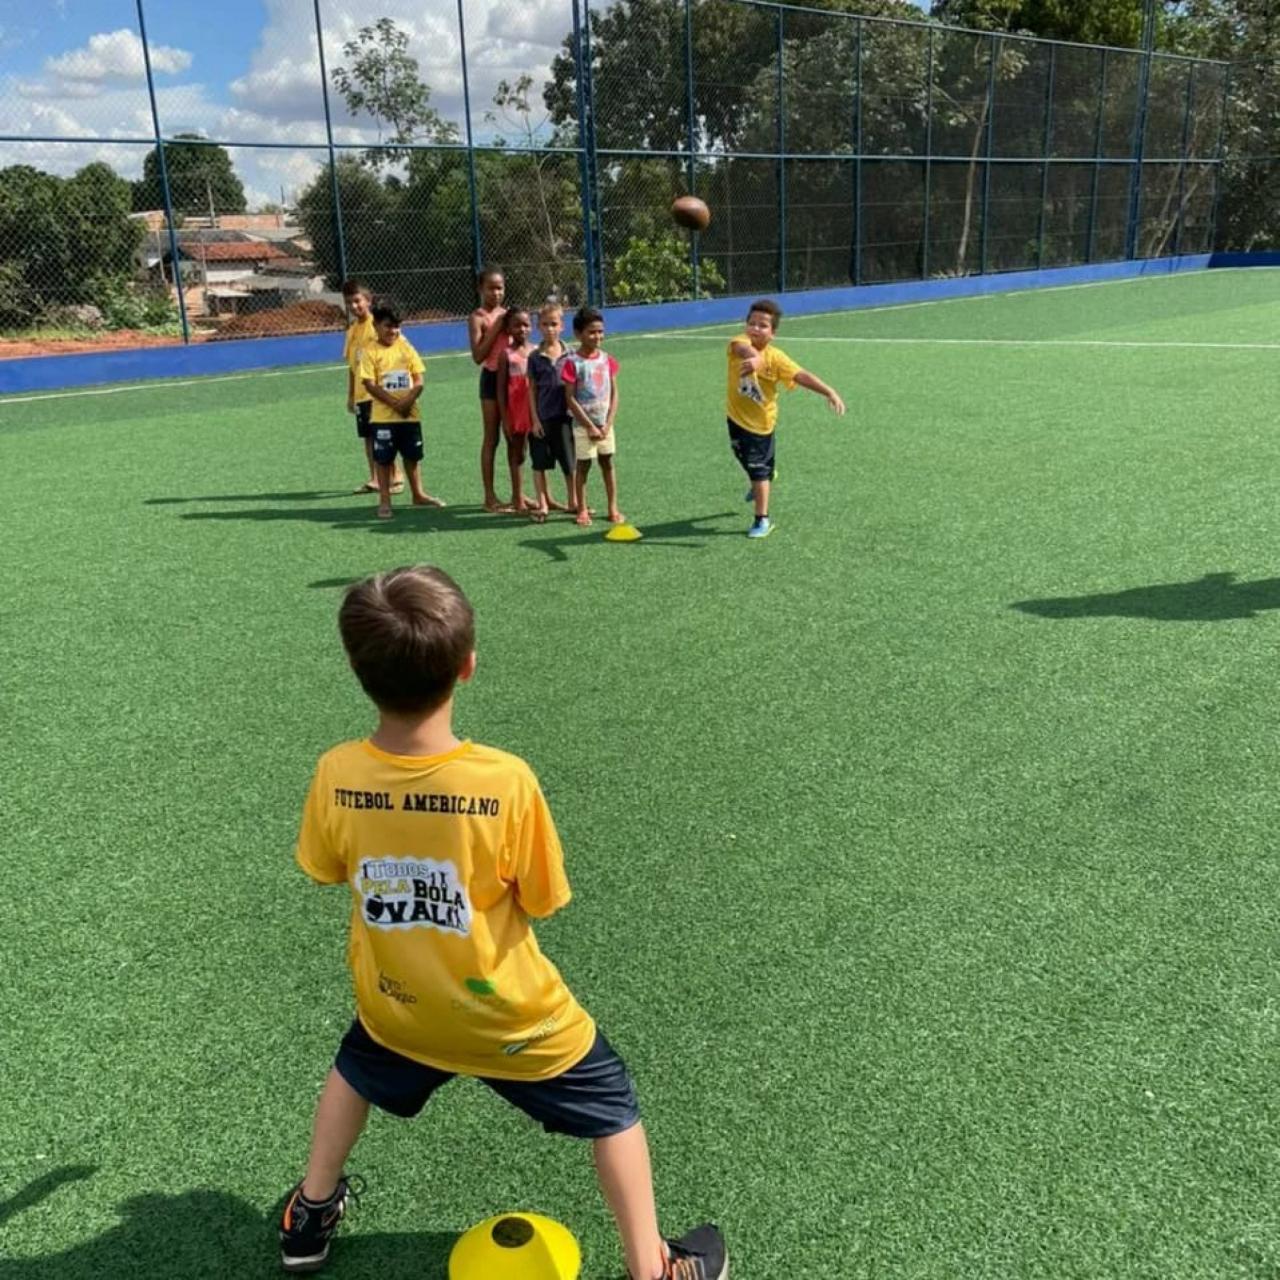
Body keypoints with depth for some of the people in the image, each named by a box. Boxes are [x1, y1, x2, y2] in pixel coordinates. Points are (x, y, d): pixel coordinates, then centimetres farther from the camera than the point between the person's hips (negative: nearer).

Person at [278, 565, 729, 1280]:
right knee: (612, 1105, 20)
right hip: (507, 1015, -3)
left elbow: (329, 871, -1)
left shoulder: (336, 776, -22)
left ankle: (311, 1216, 53)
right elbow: (542, 902, -16)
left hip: (395, 1004, 4)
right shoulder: (506, 780, -31)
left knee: (357, 1070, 36)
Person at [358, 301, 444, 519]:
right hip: (383, 416, -3)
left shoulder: (406, 347, 5)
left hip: (410, 413, 3)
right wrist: (395, 403, -18)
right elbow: (370, 384, -12)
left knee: (413, 455, 14)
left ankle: (418, 494, 29)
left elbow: (419, 380, 2)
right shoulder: (370, 352, -5)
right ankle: (384, 500, 12)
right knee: (383, 459, 3)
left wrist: (408, 401, -15)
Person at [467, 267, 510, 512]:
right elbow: (478, 356, -18)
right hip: (492, 378, -6)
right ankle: (490, 497, 4)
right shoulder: (477, 318, -8)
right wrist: (496, 328, -19)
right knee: (491, 439, -1)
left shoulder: (505, 313, 10)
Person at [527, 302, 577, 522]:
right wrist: (535, 419, -5)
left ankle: (572, 501, 20)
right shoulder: (535, 357, -1)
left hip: (564, 416, 1)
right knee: (540, 463, 4)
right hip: (542, 418, -1)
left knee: (570, 462, 6)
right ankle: (543, 503, 14)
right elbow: (532, 390, 0)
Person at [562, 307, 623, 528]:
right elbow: (570, 399, -13)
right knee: (583, 465, 2)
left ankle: (613, 508, 15)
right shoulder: (572, 362, -11)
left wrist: (608, 424, -7)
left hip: (605, 424, 4)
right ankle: (582, 510, 12)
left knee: (608, 463, 8)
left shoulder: (607, 360, 3)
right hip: (583, 425, -4)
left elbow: (614, 394, 4)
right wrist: (590, 426, -14)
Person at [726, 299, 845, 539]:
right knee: (746, 459, 28)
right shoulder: (740, 343, -20)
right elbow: (745, 349, -44)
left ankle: (762, 520, 14)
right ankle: (760, 482, 60)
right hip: (736, 417, 4)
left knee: (758, 469, 0)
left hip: (760, 422, -4)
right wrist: (754, 357, -68)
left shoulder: (776, 358, -21)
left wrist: (829, 393, -43)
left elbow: (802, 376, -29)